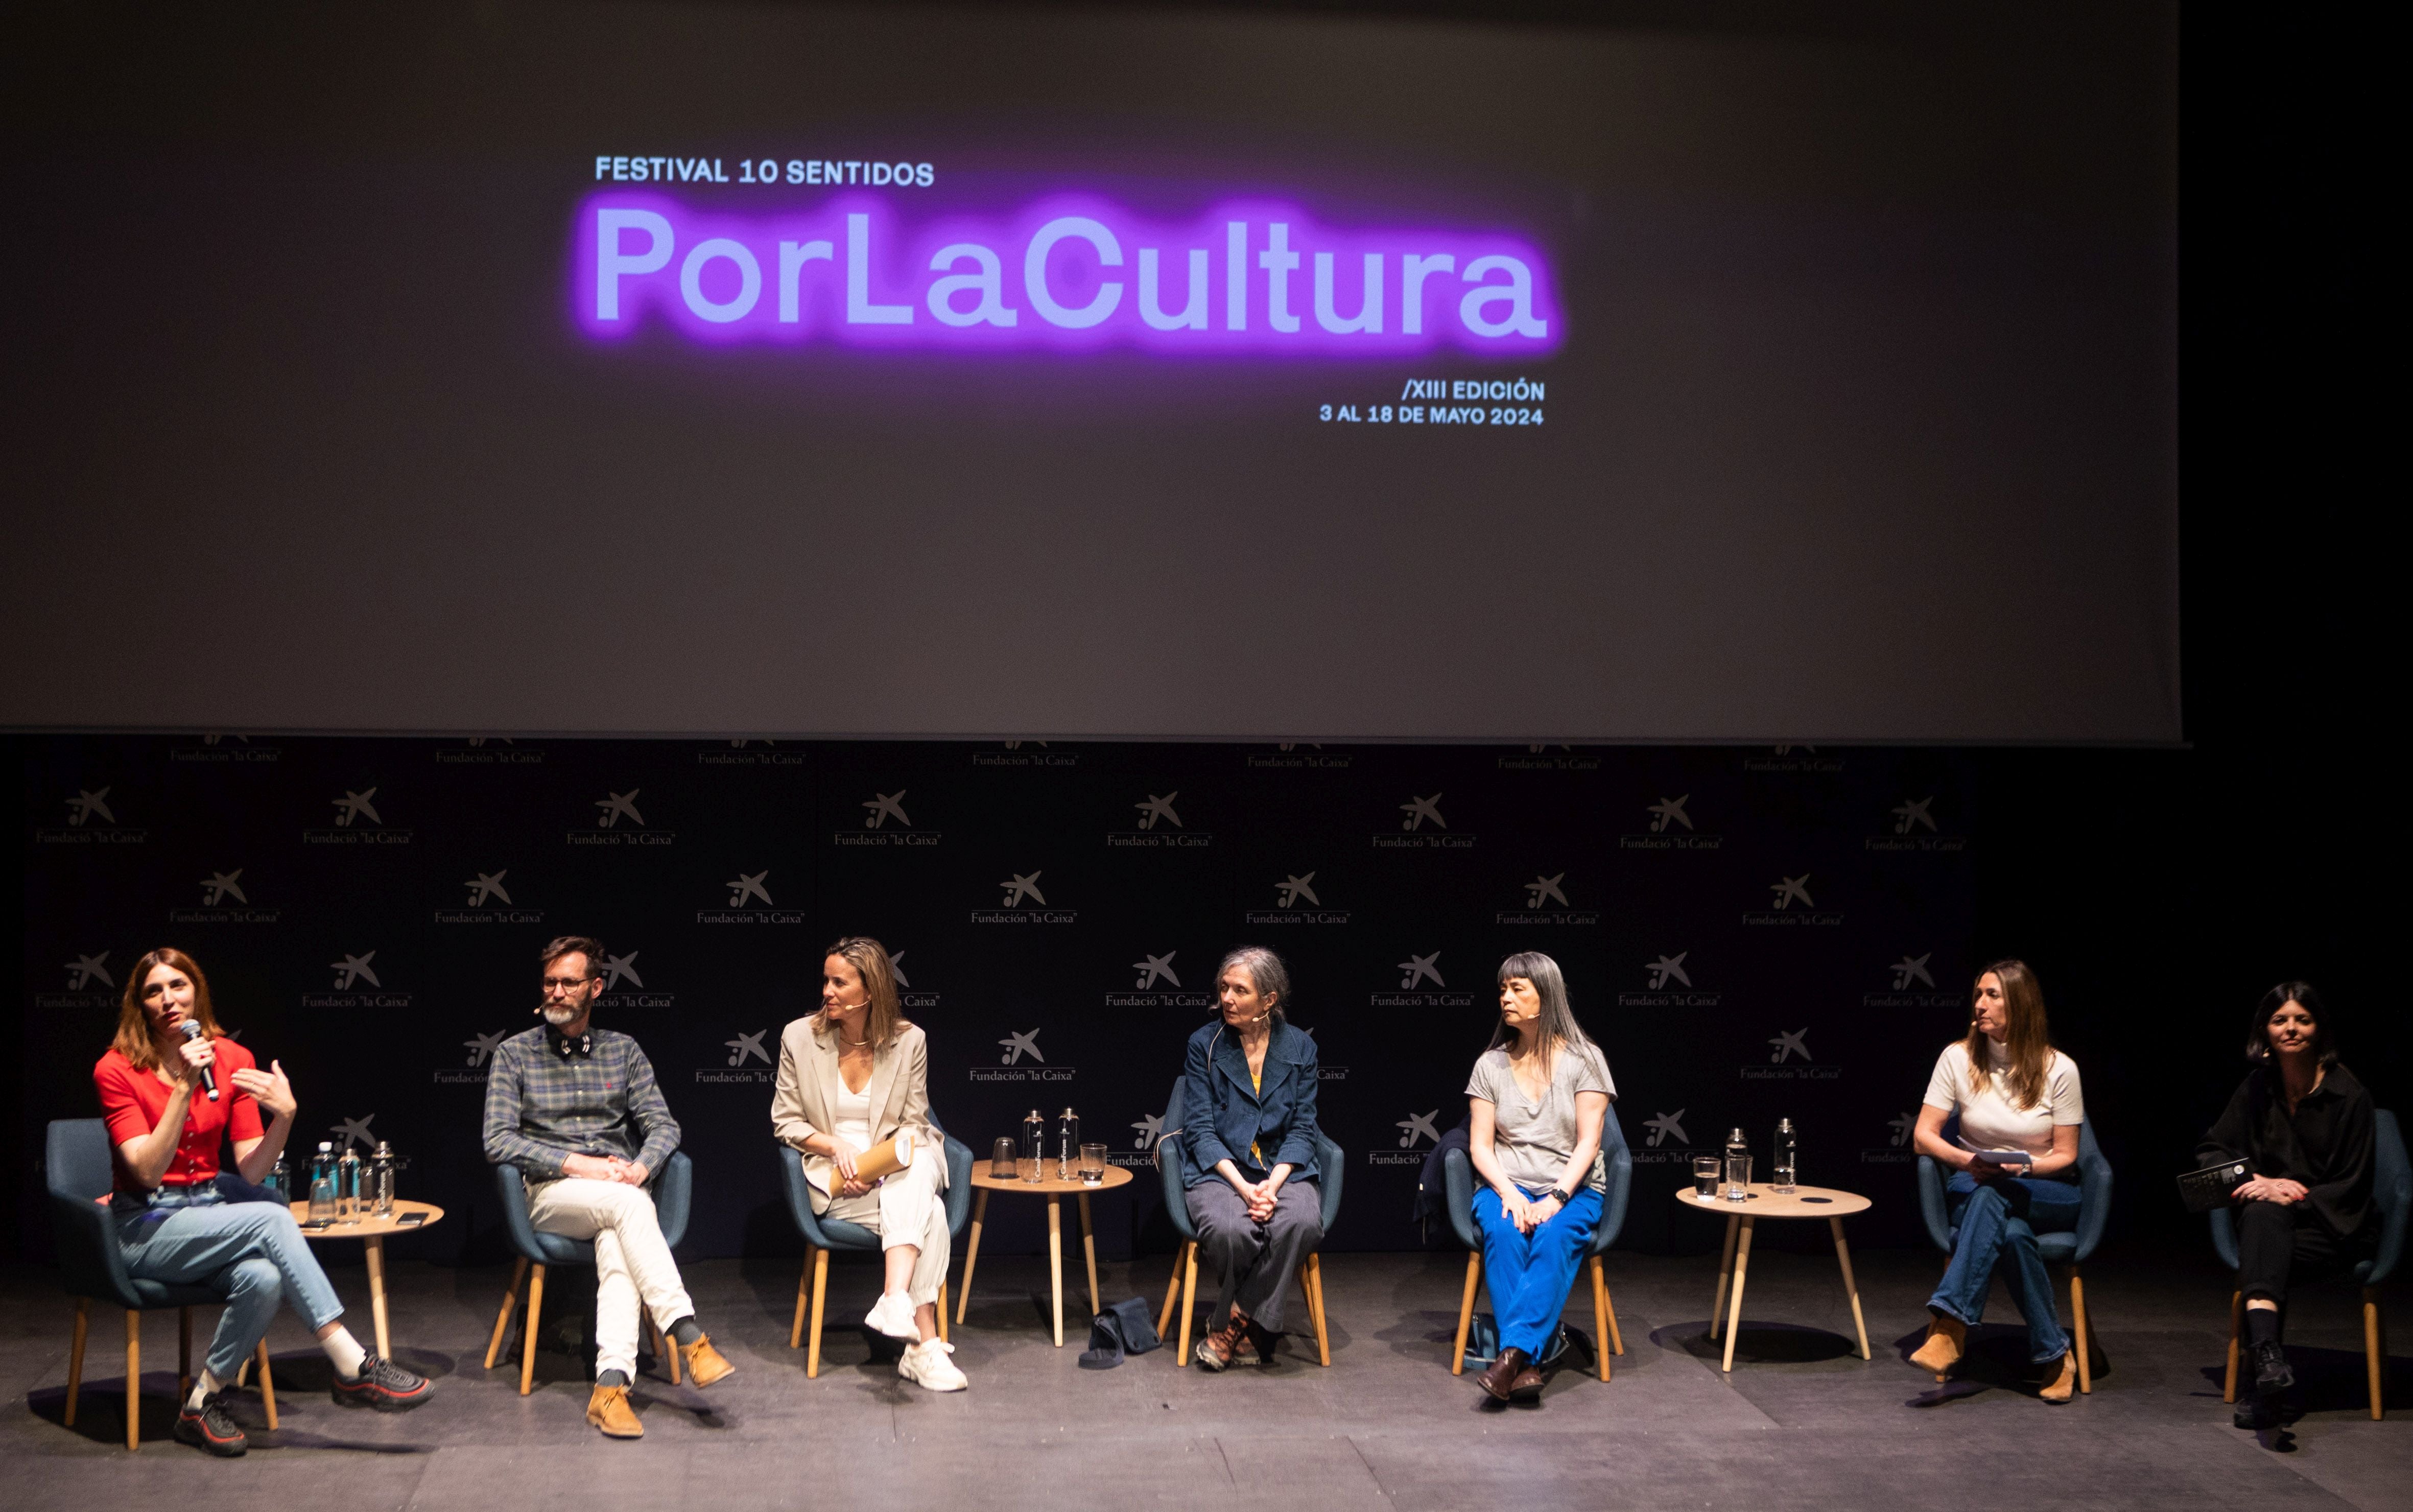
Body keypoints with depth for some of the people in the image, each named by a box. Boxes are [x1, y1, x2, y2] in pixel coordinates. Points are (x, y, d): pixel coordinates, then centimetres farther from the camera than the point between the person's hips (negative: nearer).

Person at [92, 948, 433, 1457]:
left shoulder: (233, 1060, 4)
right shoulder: (116, 1070, -7)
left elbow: (252, 1171, -1)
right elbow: (148, 1171, -17)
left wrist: (284, 1117, -18)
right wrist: (184, 1089, -23)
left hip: (209, 1214, 4)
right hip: (145, 1229, -4)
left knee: (263, 1278, -32)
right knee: (271, 1220, -31)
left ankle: (202, 1404, -13)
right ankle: (352, 1367, -31)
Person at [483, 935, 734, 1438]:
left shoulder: (624, 1051, 16)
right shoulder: (514, 1054, 8)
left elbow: (663, 1125, 11)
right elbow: (499, 1140, -2)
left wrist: (641, 1167, -11)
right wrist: (577, 1165, -13)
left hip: (620, 1190, 2)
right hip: (551, 1195, -2)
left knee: (617, 1242, -35)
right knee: (626, 1205, -35)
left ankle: (611, 1384, -50)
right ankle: (688, 1336, -42)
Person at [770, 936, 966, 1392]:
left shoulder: (909, 1040, 1)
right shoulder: (799, 1037, 1)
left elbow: (913, 1124, 5)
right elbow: (785, 1121, 5)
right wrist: (837, 1147, -13)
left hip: (898, 1164, 2)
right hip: (834, 1180, -2)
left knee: (913, 1181, -39)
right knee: (928, 1215, -32)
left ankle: (895, 1300, -49)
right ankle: (925, 1345, -35)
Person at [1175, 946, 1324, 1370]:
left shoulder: (1299, 1047, 6)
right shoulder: (1204, 1044, 2)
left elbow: (1302, 1129, 5)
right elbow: (1200, 1130, -2)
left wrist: (1273, 1184, -13)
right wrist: (1243, 1186, -17)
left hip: (1283, 1170, 2)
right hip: (1220, 1171, -1)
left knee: (1302, 1223, -34)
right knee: (1230, 1231, -36)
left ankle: (1233, 1323, -16)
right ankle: (1253, 1331, -6)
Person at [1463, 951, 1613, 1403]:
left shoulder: (1584, 1060, 2)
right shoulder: (1490, 1064, 9)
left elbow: (1587, 1144, -4)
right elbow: (1480, 1146, 4)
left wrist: (1555, 1199, -19)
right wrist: (1508, 1194, -15)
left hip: (1573, 1189, -1)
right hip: (1506, 1184, 2)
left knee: (1554, 1237, -36)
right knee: (1503, 1232, -33)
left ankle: (1513, 1352, -42)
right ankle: (1525, 1365, -38)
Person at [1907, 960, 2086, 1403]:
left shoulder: (2058, 1069, -7)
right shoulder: (1959, 1058, -2)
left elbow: (2065, 1156, -2)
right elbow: (1924, 1134, -2)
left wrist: (2021, 1167, -22)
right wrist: (1966, 1160, -22)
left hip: (2046, 1192, -2)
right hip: (1975, 1188, 2)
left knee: (1992, 1196, -38)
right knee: (2012, 1233, -36)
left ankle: (1950, 1327, -42)